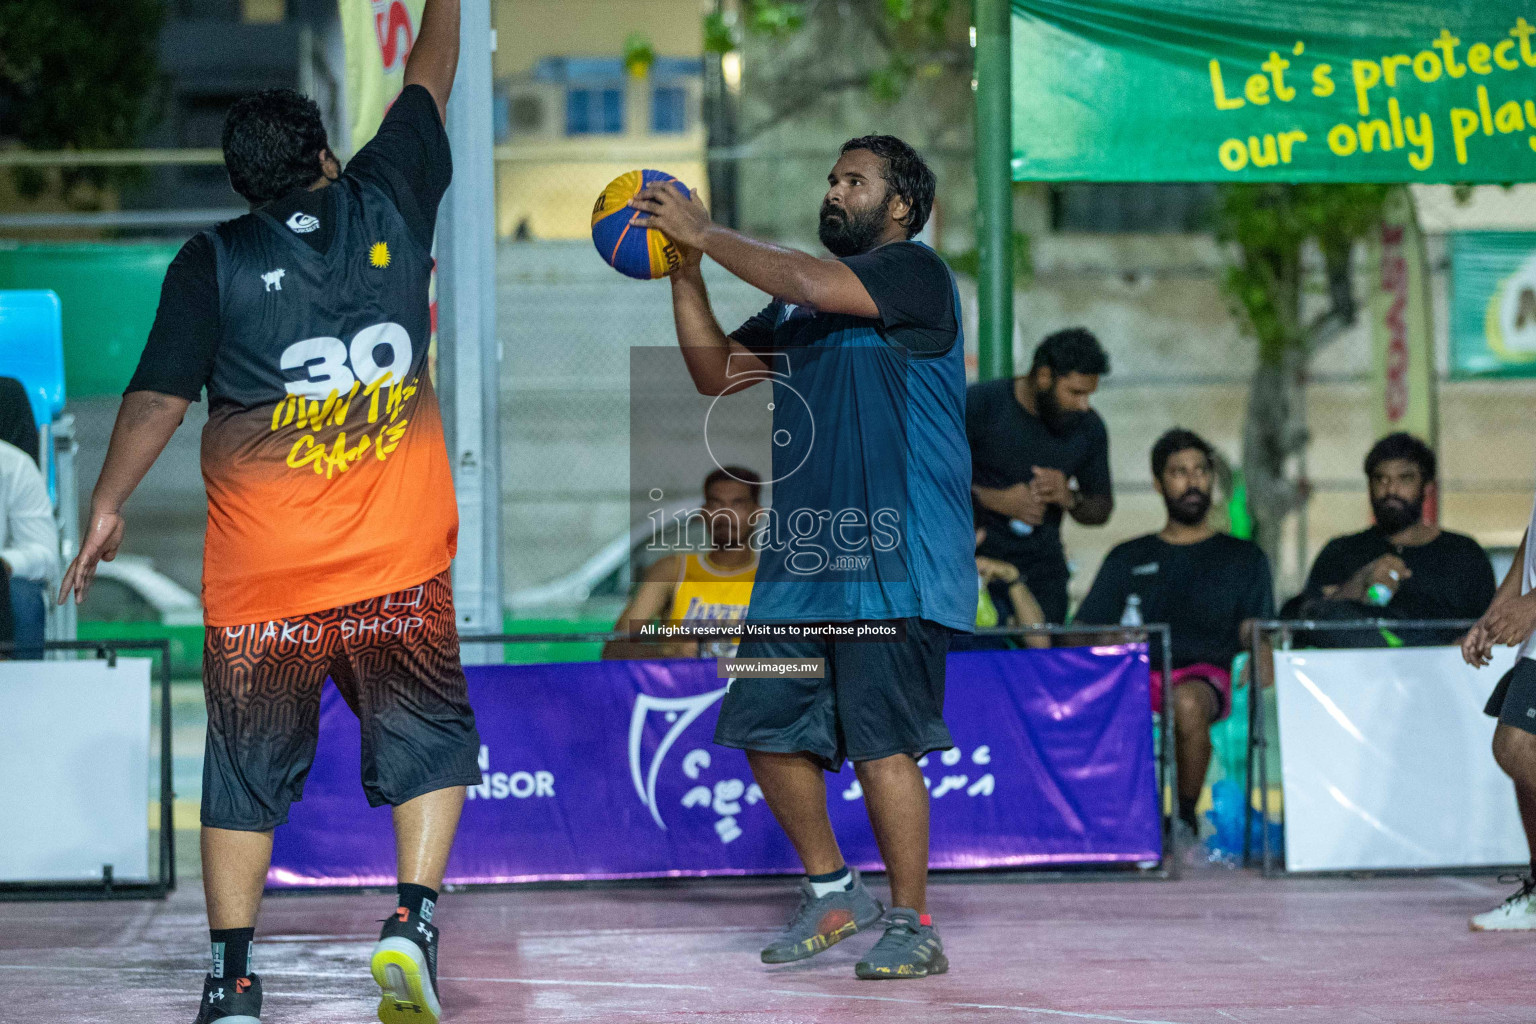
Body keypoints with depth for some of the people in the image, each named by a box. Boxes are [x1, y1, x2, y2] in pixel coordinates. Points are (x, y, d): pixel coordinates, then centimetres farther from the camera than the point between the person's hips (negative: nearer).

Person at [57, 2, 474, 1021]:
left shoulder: (214, 261, -1)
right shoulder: (389, 207, 3)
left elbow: (159, 395, -3)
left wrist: (108, 504, 6)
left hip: (260, 570, 0)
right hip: (395, 559, 0)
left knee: (249, 768, 7)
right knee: (429, 741, 10)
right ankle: (413, 918, -9)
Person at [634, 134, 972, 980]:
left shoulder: (913, 272, -4)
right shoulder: (800, 299, 21)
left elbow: (814, 286, -21)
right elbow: (716, 372, 20)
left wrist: (704, 232, -13)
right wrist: (684, 270, 8)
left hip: (892, 558, -8)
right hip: (799, 558, 8)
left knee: (881, 739, -9)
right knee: (767, 727, 7)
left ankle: (913, 926, 1)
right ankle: (830, 891, 23)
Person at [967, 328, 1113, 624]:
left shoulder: (1088, 427, 8)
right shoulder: (979, 404, -5)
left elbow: (1102, 509, 17)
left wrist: (1070, 498, -7)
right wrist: (994, 499, -17)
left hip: (1042, 574, 3)